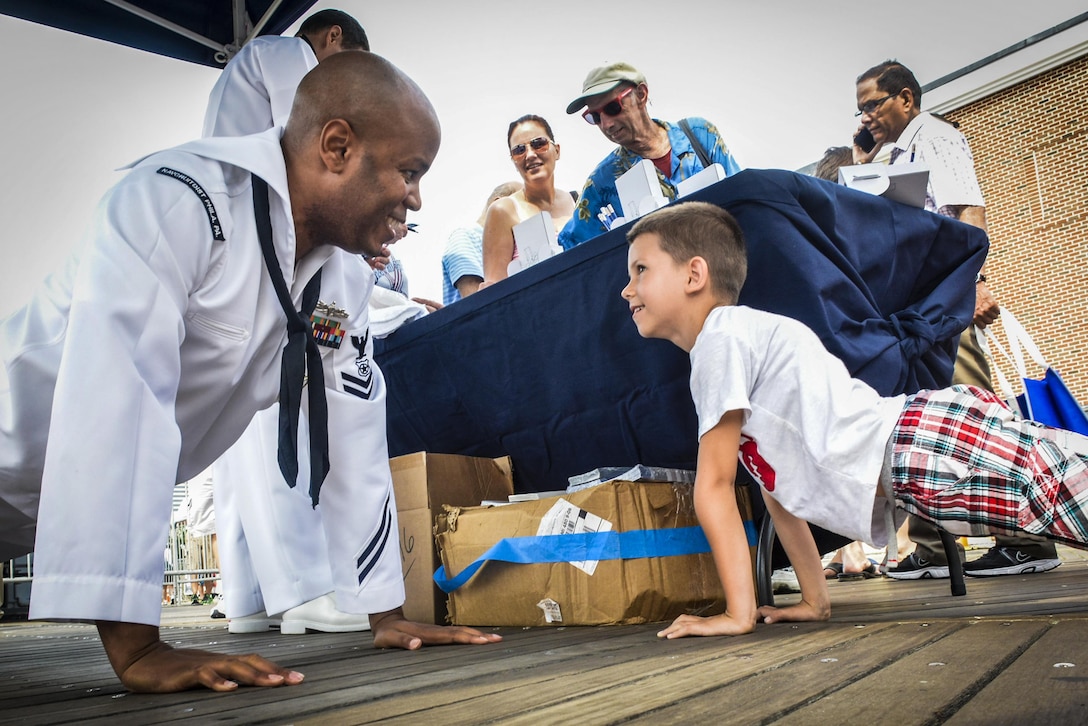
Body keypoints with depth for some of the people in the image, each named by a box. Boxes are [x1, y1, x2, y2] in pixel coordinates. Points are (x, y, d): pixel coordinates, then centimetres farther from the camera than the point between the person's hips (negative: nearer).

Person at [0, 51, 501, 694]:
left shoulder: (349, 276, -8)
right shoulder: (178, 200, -29)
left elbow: (354, 429, -5)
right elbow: (117, 398, -38)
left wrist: (387, 613, -5)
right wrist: (134, 647, -39)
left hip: (109, 505, 6)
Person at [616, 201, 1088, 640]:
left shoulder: (723, 334, -10)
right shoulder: (739, 337, 19)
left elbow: (715, 484, -12)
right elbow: (779, 481, 20)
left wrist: (739, 614, -9)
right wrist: (815, 602, 21)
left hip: (933, 449, -9)